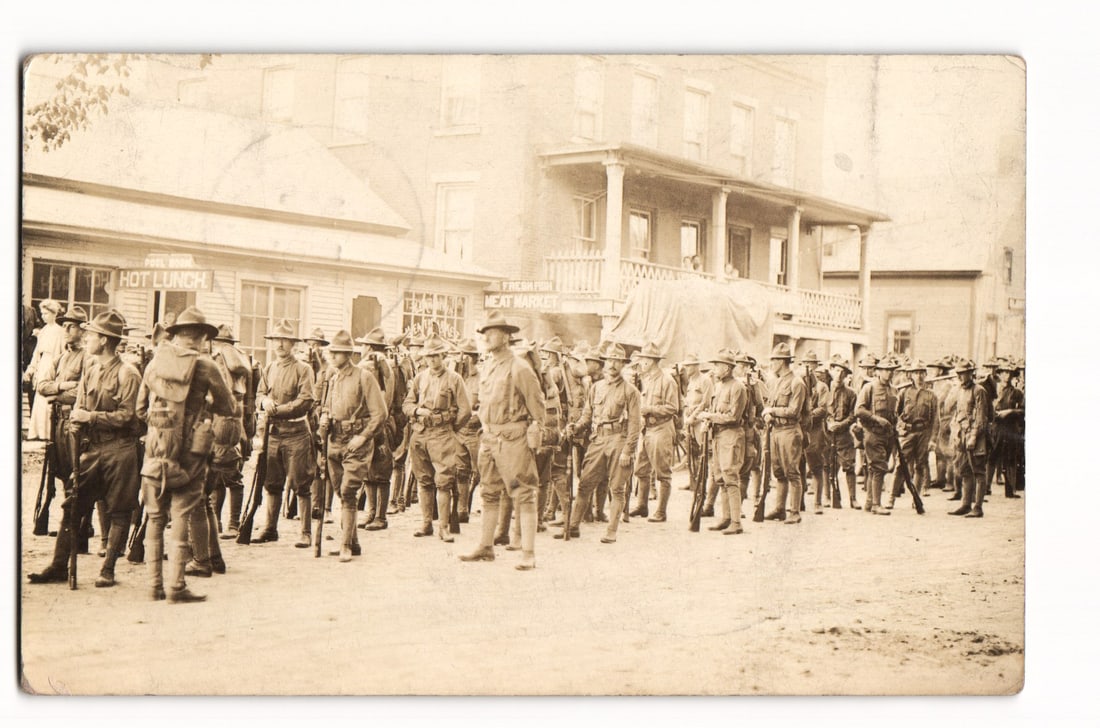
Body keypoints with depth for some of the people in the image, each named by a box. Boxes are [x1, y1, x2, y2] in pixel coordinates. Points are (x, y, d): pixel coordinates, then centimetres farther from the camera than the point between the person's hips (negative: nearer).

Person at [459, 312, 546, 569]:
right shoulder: (487, 368, 12)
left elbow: (538, 406, -7)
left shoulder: (519, 369, -11)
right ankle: (486, 547, 25)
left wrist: (533, 435, -7)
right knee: (488, 494, 15)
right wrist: (486, 430, 16)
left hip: (513, 439, -8)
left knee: (524, 495, -5)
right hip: (489, 438, 8)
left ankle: (528, 554, -4)